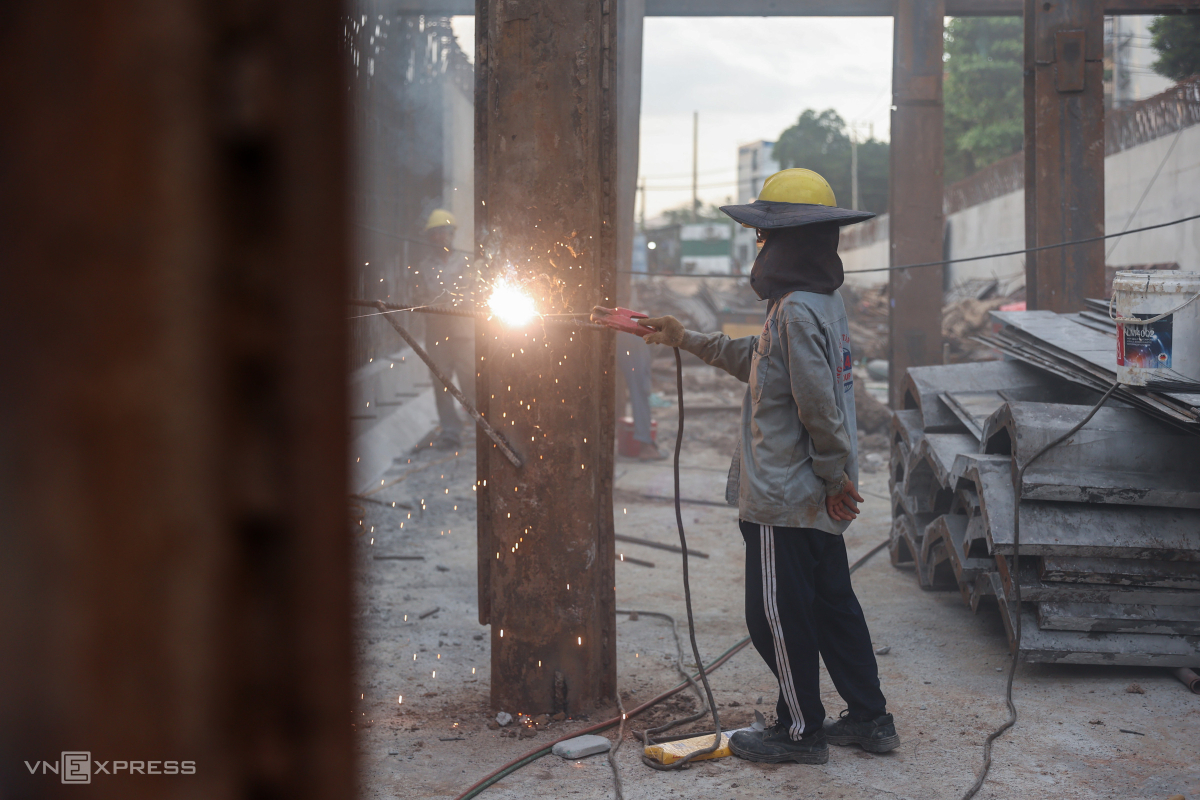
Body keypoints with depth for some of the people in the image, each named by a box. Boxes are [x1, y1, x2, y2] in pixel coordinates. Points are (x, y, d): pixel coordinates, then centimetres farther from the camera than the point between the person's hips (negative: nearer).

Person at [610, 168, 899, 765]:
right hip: (816, 499, 10)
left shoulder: (797, 311, -21)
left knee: (778, 614, 3)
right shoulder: (822, 303, 12)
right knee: (831, 603, 16)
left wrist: (836, 475, -16)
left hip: (784, 497, -10)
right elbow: (754, 359, 26)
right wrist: (686, 340, 29)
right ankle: (869, 717, 24)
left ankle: (801, 729, 14)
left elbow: (819, 404, -25)